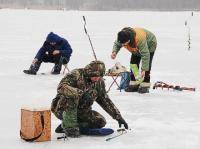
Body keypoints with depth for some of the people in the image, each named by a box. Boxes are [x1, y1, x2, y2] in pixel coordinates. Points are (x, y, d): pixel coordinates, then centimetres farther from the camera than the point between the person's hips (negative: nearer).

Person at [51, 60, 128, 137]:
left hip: (80, 111, 6)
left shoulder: (99, 82, -1)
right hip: (62, 108, -6)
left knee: (100, 121, -12)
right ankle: (70, 128, -26)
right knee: (72, 96, -35)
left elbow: (105, 101, 7)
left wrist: (118, 117, 2)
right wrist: (81, 93, -45)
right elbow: (61, 87, -35)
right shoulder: (75, 75, -19)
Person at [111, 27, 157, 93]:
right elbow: (116, 44, -7)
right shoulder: (121, 37, -29)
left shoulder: (140, 39, -48)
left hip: (149, 45, -6)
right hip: (137, 48, 7)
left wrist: (144, 70, -46)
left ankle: (145, 86, -14)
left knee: (146, 64, -18)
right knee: (133, 63, -4)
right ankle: (134, 85, 4)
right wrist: (114, 52, -31)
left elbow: (145, 55, -44)